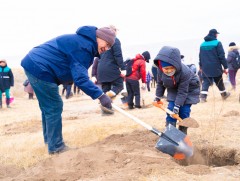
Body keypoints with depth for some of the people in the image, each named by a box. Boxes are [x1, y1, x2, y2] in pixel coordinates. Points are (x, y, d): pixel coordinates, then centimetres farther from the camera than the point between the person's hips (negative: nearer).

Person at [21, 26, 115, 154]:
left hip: (34, 64, 11)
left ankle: (49, 138, 34)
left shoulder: (83, 41, 15)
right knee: (54, 107, -5)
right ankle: (56, 147, 2)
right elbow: (80, 77, -26)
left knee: (48, 106, 20)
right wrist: (100, 95, -30)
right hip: (40, 69, -11)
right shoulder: (83, 45, -18)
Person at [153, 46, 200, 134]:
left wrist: (177, 105, -31)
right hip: (173, 89, 4)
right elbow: (160, 83, -3)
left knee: (184, 111, -7)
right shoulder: (160, 70, -26)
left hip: (189, 88, -4)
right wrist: (158, 97, 5)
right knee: (170, 110, -7)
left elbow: (182, 92, -31)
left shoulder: (184, 72, -40)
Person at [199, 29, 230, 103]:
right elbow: (222, 56, -10)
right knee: (219, 82, 13)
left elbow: (200, 57, 16)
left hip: (205, 68, 4)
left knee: (206, 82, 0)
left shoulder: (202, 44, 10)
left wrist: (201, 66, 26)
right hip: (216, 68, -3)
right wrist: (225, 67, -7)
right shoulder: (217, 43, -8)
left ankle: (203, 96, -17)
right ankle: (224, 94, 31)